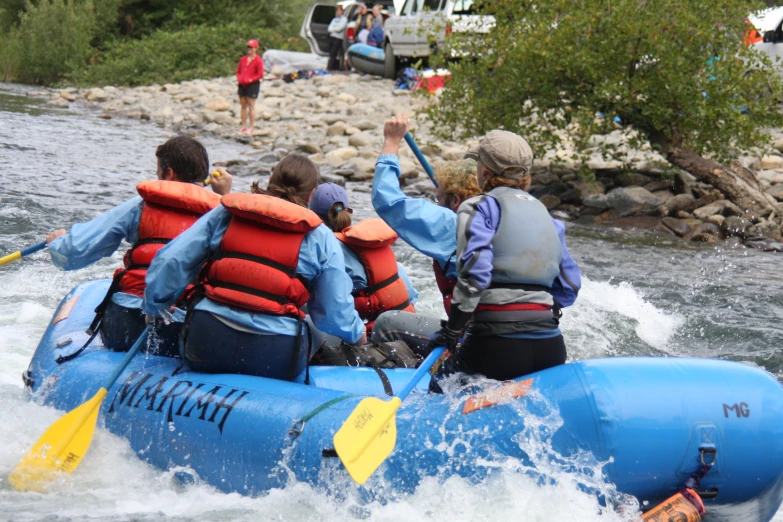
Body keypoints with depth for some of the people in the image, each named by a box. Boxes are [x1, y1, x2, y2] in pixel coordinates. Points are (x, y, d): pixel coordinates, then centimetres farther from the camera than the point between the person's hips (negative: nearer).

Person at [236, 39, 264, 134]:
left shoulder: (258, 60, -5)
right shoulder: (243, 59, 13)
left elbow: (260, 75, -9)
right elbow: (238, 71, 20)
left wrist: (250, 80, -16)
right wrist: (239, 78, 0)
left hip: (252, 85, -6)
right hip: (242, 84, 6)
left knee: (251, 106, -4)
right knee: (243, 106, 7)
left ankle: (251, 128, -2)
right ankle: (244, 127, 12)